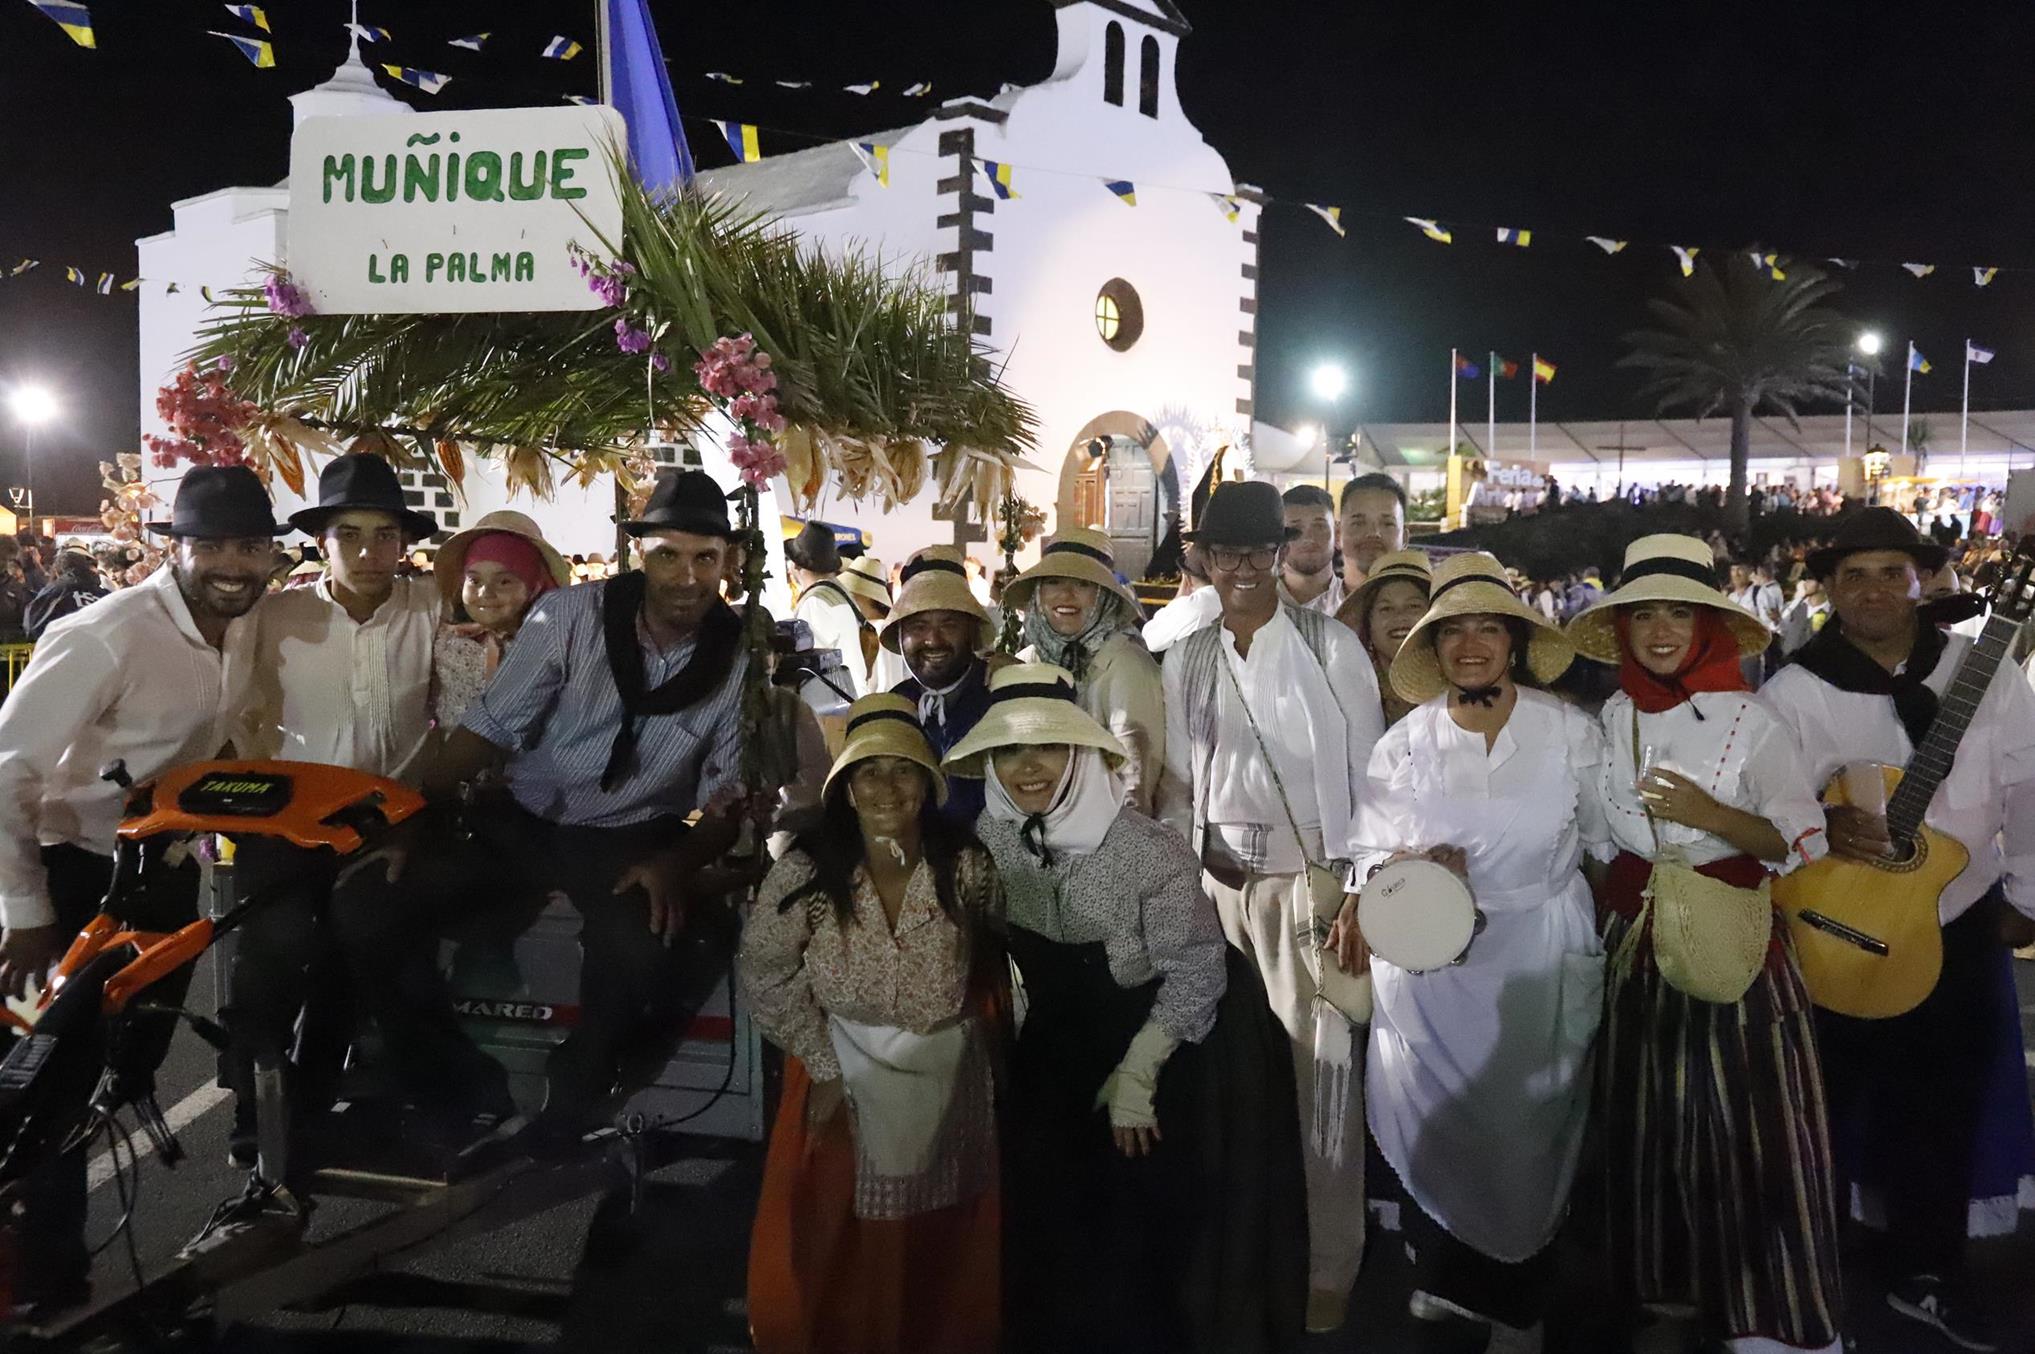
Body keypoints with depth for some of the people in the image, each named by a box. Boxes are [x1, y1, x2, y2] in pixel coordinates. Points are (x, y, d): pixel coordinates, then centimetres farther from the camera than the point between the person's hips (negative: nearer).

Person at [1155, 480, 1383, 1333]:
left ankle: (1329, 1267, 13)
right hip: (1216, 886, 4)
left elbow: (1369, 775, -3)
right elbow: (1178, 783, 12)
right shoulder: (1186, 661, 9)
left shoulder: (1330, 647, -3)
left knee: (1320, 1072, -2)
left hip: (1309, 882, -3)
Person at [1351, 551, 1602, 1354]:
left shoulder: (1571, 732, -5)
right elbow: (1369, 857, 0)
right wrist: (1415, 865, -19)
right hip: (1428, 965, 1)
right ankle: (1442, 1272, 36)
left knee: (1526, 1133, 8)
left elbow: (1605, 841, 2)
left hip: (1538, 963, -1)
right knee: (1434, 1125, 10)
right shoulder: (1403, 743, -1)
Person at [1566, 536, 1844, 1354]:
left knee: (1747, 1125, -2)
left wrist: (1708, 813, -20)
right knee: (1647, 1123, 12)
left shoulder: (1748, 720, -8)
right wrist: (1614, 902, 6)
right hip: (1637, 947, 4)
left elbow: (1807, 843, -9)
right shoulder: (1609, 719, 4)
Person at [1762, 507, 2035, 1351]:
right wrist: (1819, 828, -25)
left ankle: (1926, 1273, 38)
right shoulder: (1792, 694, -10)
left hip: (1959, 936, 3)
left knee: (1948, 1109, 17)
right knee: (1826, 1109, 11)